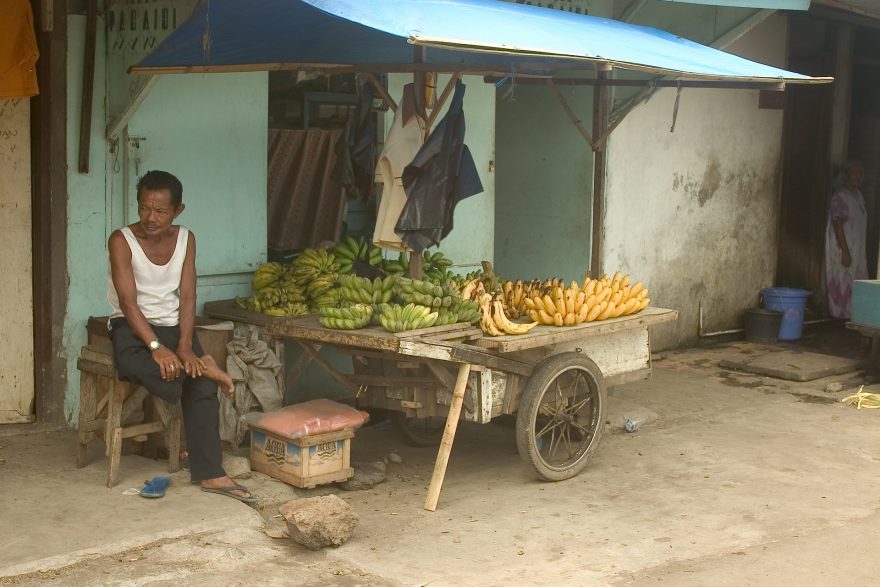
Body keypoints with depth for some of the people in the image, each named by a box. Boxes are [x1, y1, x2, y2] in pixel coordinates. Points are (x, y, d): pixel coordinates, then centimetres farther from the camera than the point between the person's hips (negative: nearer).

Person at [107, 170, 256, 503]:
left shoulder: (185, 239, 2)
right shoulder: (122, 241, -10)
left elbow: (187, 297, -4)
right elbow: (128, 301, -18)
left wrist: (185, 345, -19)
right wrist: (157, 347, -30)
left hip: (173, 324, 3)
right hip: (132, 325, -3)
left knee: (201, 384, -21)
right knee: (131, 363, -38)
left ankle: (209, 473, -19)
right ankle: (202, 365, -18)